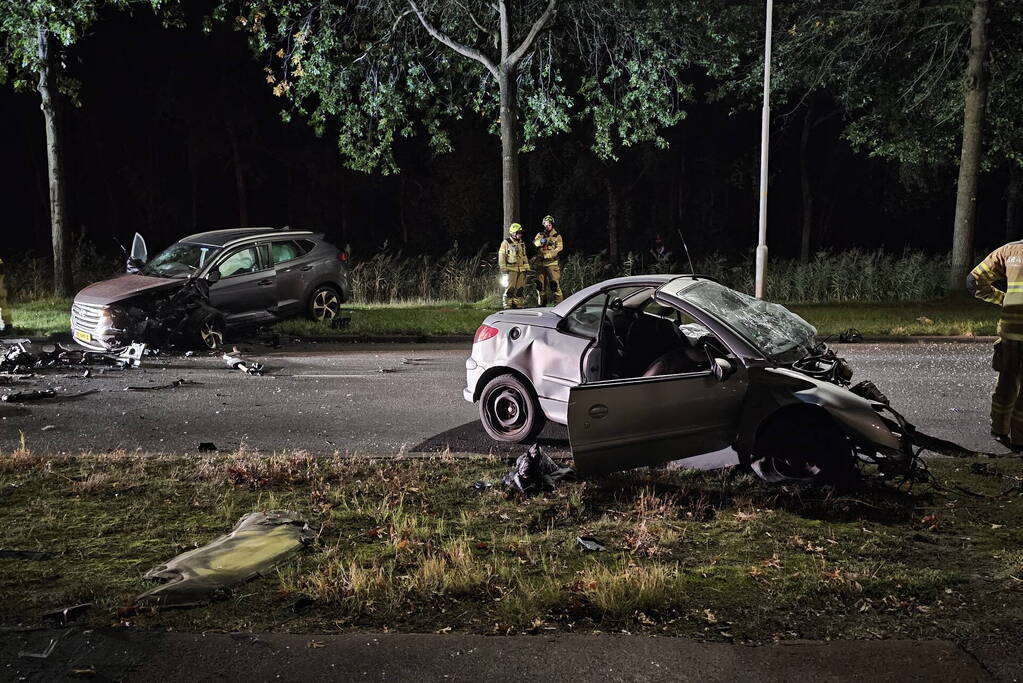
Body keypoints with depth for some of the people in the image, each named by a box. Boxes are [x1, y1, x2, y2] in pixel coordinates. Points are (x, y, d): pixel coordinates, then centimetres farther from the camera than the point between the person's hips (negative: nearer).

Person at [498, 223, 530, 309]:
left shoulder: (522, 243, 18)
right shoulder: (506, 243, -2)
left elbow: (524, 256, 23)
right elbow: (501, 256, -5)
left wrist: (527, 269, 17)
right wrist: (503, 269, -12)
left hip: (521, 270, 6)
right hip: (511, 269, -6)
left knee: (520, 289, 6)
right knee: (510, 288, -9)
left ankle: (518, 305, 14)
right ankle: (507, 306, -6)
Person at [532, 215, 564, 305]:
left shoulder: (557, 236, 5)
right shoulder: (540, 234, 13)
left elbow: (558, 249, -7)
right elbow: (534, 243, -5)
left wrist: (546, 255, -19)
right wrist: (541, 241, -27)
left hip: (552, 263, -4)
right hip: (541, 264, 4)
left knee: (554, 284, -12)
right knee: (540, 284, 7)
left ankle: (558, 303, -10)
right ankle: (542, 303, 19)